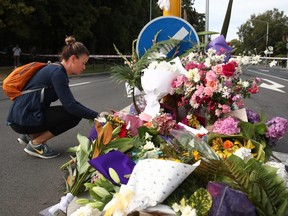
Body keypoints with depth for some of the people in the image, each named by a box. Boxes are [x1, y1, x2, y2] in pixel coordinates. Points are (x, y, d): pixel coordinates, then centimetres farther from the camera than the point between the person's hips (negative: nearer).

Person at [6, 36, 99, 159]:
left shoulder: (57, 70, 12)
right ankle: (36, 144, -4)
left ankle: (30, 136, 14)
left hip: (23, 115, 10)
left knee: (76, 111, 17)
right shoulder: (57, 72, -18)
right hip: (22, 119, -10)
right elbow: (70, 106, -21)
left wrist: (95, 114, 6)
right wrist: (96, 116, -12)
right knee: (75, 115, -11)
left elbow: (72, 102, 14)